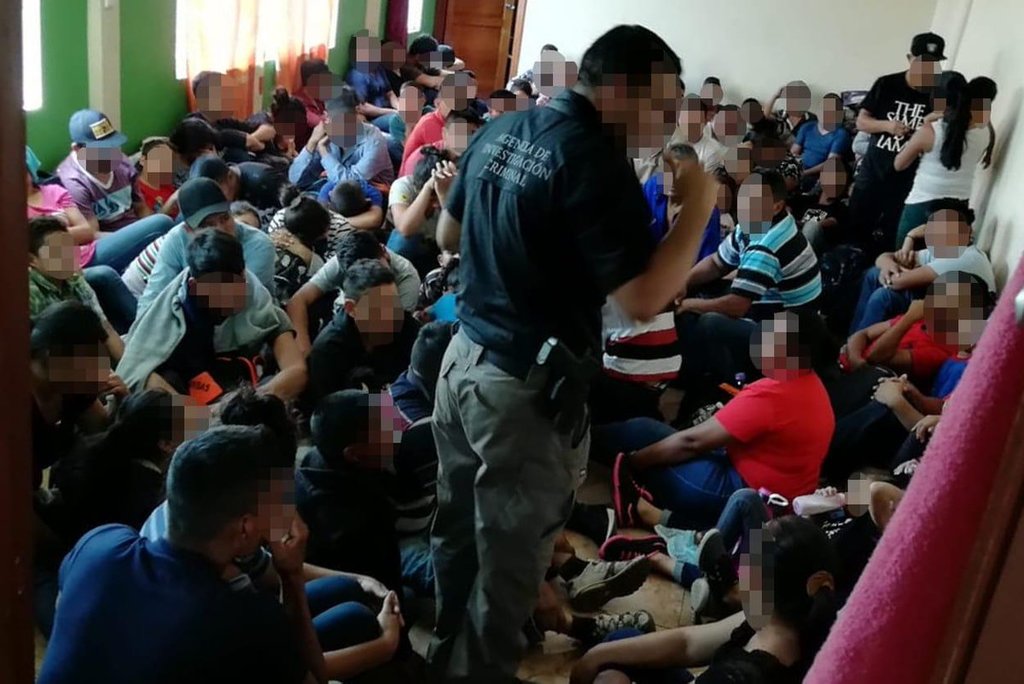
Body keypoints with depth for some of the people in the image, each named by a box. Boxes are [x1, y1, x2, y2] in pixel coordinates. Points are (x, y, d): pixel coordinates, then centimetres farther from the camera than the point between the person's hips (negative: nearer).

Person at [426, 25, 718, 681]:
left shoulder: (499, 130, 5)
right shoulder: (596, 160, -20)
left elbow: (448, 236, 16)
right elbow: (643, 299, -24)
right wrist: (699, 207, -14)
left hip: (464, 357, 9)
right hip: (527, 387, -9)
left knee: (458, 528, 24)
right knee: (509, 559, 8)